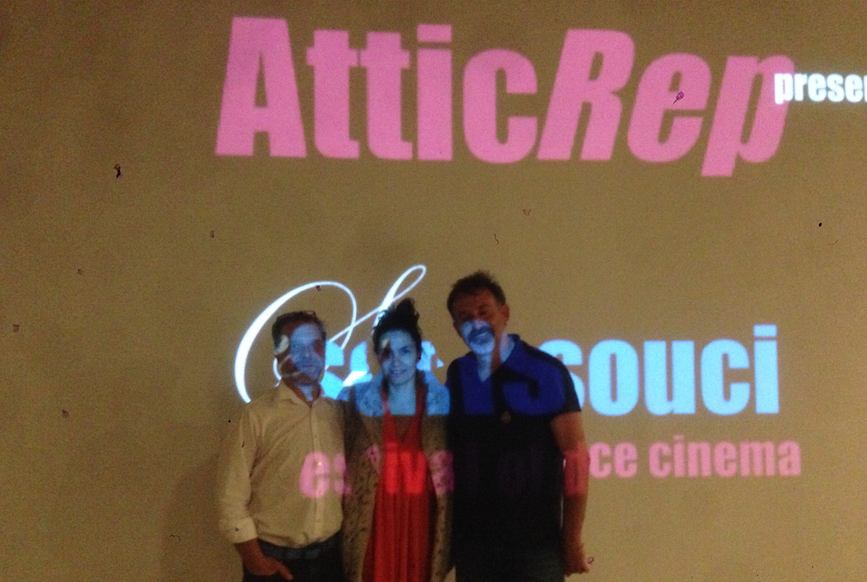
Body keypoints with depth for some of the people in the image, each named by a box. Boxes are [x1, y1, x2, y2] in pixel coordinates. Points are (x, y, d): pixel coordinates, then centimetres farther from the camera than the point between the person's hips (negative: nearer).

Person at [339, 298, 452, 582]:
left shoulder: (443, 401, 3)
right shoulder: (355, 400, 2)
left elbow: (455, 473, 7)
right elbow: (338, 467, 5)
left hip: (421, 526, 1)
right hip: (371, 526, 0)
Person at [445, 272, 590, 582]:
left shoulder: (545, 372, -9)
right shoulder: (457, 375, 3)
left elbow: (575, 458, -9)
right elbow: (449, 453, 10)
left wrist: (572, 540, -9)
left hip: (536, 544, -4)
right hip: (472, 542, 4)